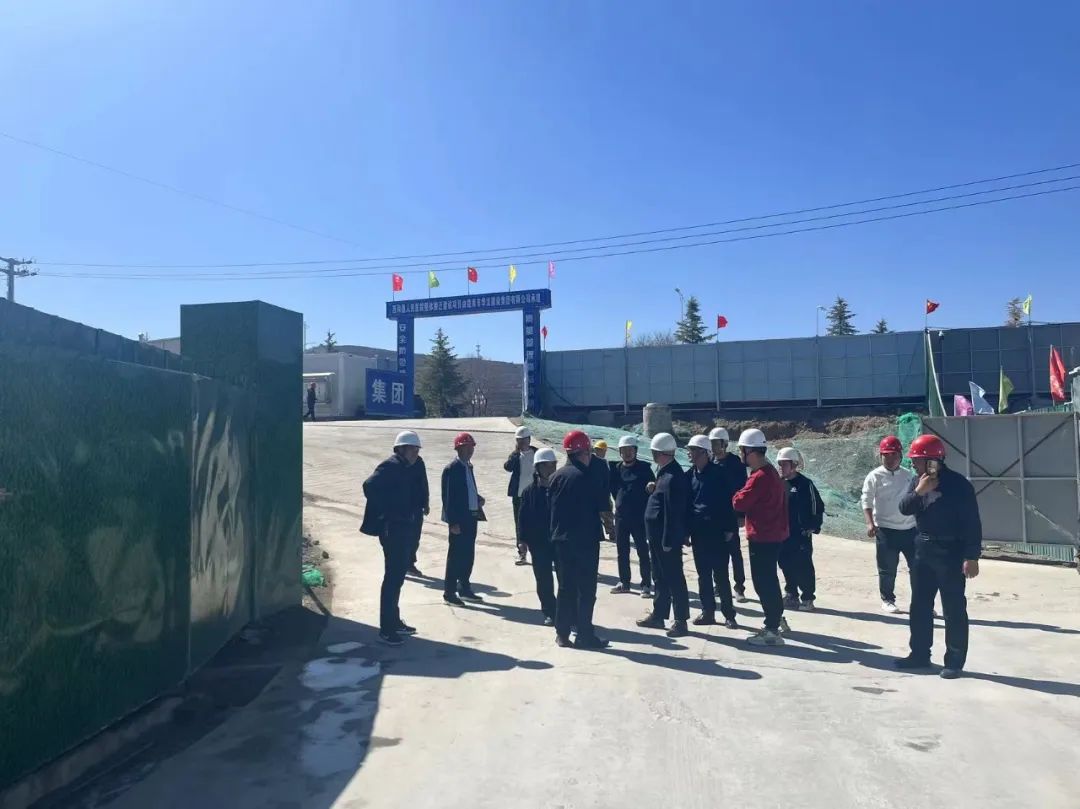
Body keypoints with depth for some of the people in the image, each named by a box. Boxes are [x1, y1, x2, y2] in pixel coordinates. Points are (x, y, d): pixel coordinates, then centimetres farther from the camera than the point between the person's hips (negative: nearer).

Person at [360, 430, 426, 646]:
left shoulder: (406, 469, 14)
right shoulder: (391, 466, -14)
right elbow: (370, 486, -28)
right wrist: (384, 513, -21)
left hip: (406, 530, 10)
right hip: (394, 530, -9)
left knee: (397, 577, 18)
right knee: (392, 578, -5)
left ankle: (394, 622, 30)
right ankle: (385, 630, 1)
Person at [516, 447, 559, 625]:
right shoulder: (530, 491, 0)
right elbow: (523, 517, 1)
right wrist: (523, 540, -4)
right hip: (539, 543, 1)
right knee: (544, 580, 6)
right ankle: (550, 613, 19)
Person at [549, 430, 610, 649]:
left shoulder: (557, 476, 3)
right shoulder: (590, 477, -13)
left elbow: (552, 507, 9)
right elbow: (603, 505, -7)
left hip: (561, 539, 6)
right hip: (586, 540, -5)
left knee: (565, 586, 13)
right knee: (586, 588, 2)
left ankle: (562, 633, 17)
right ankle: (584, 634, 5)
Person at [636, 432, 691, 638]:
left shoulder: (673, 477, -22)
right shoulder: (664, 472, 9)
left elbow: (673, 512, -23)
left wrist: (668, 541, -22)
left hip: (668, 538, -10)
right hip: (657, 536, 10)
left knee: (674, 579, 0)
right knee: (661, 577, 18)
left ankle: (681, 622, 9)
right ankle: (658, 615, 30)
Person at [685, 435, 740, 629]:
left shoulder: (718, 473, -10)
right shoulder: (691, 474, 6)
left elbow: (727, 501, -10)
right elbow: (686, 502, 10)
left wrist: (729, 529, -11)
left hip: (717, 533, -5)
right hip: (698, 533, 6)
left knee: (720, 576, -1)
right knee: (703, 575, 11)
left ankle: (729, 614, 10)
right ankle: (708, 612, 21)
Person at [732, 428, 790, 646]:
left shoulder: (759, 476, -22)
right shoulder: (771, 472, 12)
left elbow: (739, 503, -20)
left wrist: (738, 495, -2)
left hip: (762, 537, -10)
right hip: (772, 534, 10)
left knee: (763, 582, -2)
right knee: (769, 579, 21)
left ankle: (772, 630, 4)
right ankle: (777, 618, 34)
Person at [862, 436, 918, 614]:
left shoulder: (909, 476, 8)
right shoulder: (875, 476, -6)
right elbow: (866, 501, -9)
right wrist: (870, 523, -21)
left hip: (910, 529, 4)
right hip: (886, 530, -4)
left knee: (917, 566, 8)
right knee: (887, 569, 4)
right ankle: (887, 600, 20)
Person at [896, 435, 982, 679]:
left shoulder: (958, 484, -13)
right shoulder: (917, 482, 7)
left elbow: (972, 523, -13)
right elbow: (904, 508, -1)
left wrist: (972, 557, -17)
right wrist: (918, 492, -18)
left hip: (950, 553, -7)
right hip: (923, 550, 7)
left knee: (953, 609, 1)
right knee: (919, 606, 12)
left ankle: (954, 662, 10)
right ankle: (920, 654, 24)